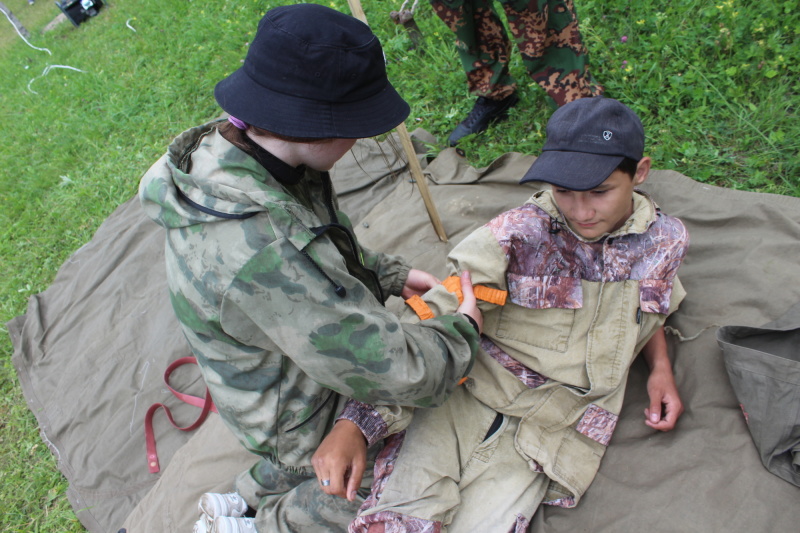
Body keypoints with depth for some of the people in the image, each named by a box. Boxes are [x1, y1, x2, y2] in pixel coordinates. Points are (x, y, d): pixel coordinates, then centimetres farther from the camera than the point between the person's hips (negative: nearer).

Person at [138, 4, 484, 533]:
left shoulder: (226, 148, -14)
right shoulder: (257, 256, -44)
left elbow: (322, 248, 6)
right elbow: (396, 374, -35)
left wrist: (392, 275, 0)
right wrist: (462, 328, -16)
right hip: (318, 423, -7)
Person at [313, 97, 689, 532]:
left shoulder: (665, 240, 0)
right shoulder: (520, 232, -14)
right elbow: (433, 317, -18)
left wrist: (660, 367, 4)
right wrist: (355, 423, -26)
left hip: (550, 427, 3)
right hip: (466, 393, -2)